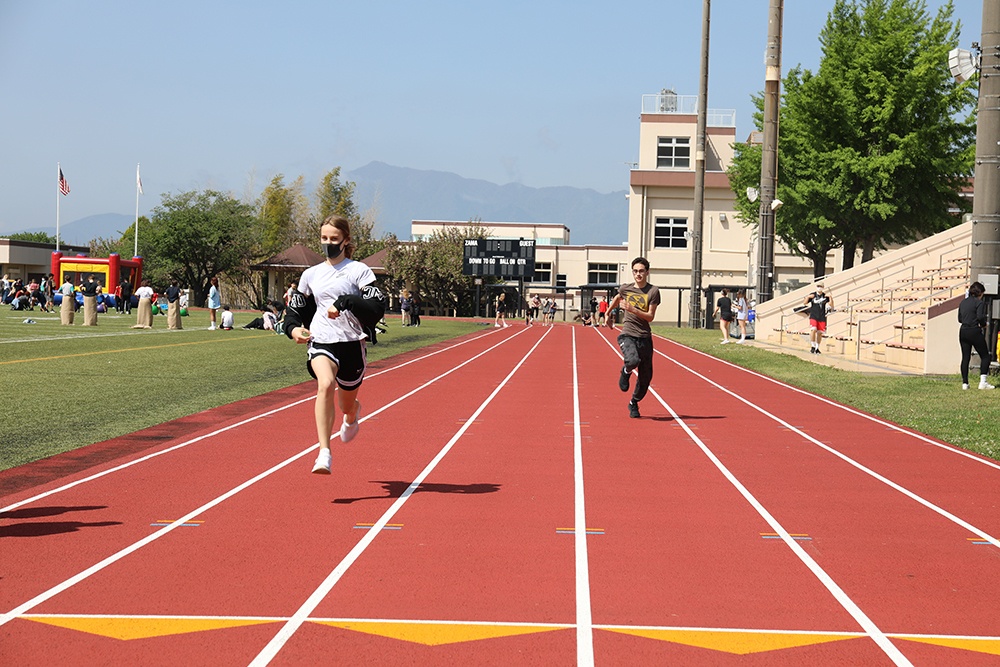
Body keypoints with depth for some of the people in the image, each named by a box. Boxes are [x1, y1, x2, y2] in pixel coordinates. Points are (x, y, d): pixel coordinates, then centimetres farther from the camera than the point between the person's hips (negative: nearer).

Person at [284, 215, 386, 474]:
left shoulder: (359, 271, -1)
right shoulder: (311, 275, 11)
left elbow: (377, 308, -11)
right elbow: (295, 308, 21)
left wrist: (344, 303, -23)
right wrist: (293, 328, 0)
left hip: (351, 343, -1)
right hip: (321, 341, 1)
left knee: (346, 404, 14)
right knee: (325, 384, -30)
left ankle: (352, 414, 57)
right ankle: (324, 453, -35)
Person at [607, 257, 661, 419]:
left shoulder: (653, 291, -3)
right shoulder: (625, 288, 4)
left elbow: (650, 316, -8)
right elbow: (616, 299, 28)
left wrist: (632, 309, -20)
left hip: (645, 337, 1)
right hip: (627, 334, -1)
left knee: (646, 377, 6)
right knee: (633, 360, -33)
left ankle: (634, 404, 31)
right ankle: (625, 372, 4)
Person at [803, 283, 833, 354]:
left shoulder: (825, 296, 6)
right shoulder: (812, 295, 3)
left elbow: (831, 305, 5)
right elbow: (804, 303, 2)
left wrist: (830, 297, -8)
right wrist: (808, 297, -14)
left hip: (822, 317, 2)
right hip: (813, 316, -2)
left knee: (820, 332, 4)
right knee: (813, 330, -18)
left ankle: (817, 348, 18)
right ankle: (812, 347, -11)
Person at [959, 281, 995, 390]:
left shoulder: (963, 302, 12)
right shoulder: (980, 302, -8)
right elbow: (980, 316, -19)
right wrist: (984, 324, -1)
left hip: (963, 331, 6)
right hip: (974, 332, -6)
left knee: (965, 357, 9)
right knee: (985, 356, 5)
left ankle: (965, 383, 7)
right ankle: (983, 381, -5)